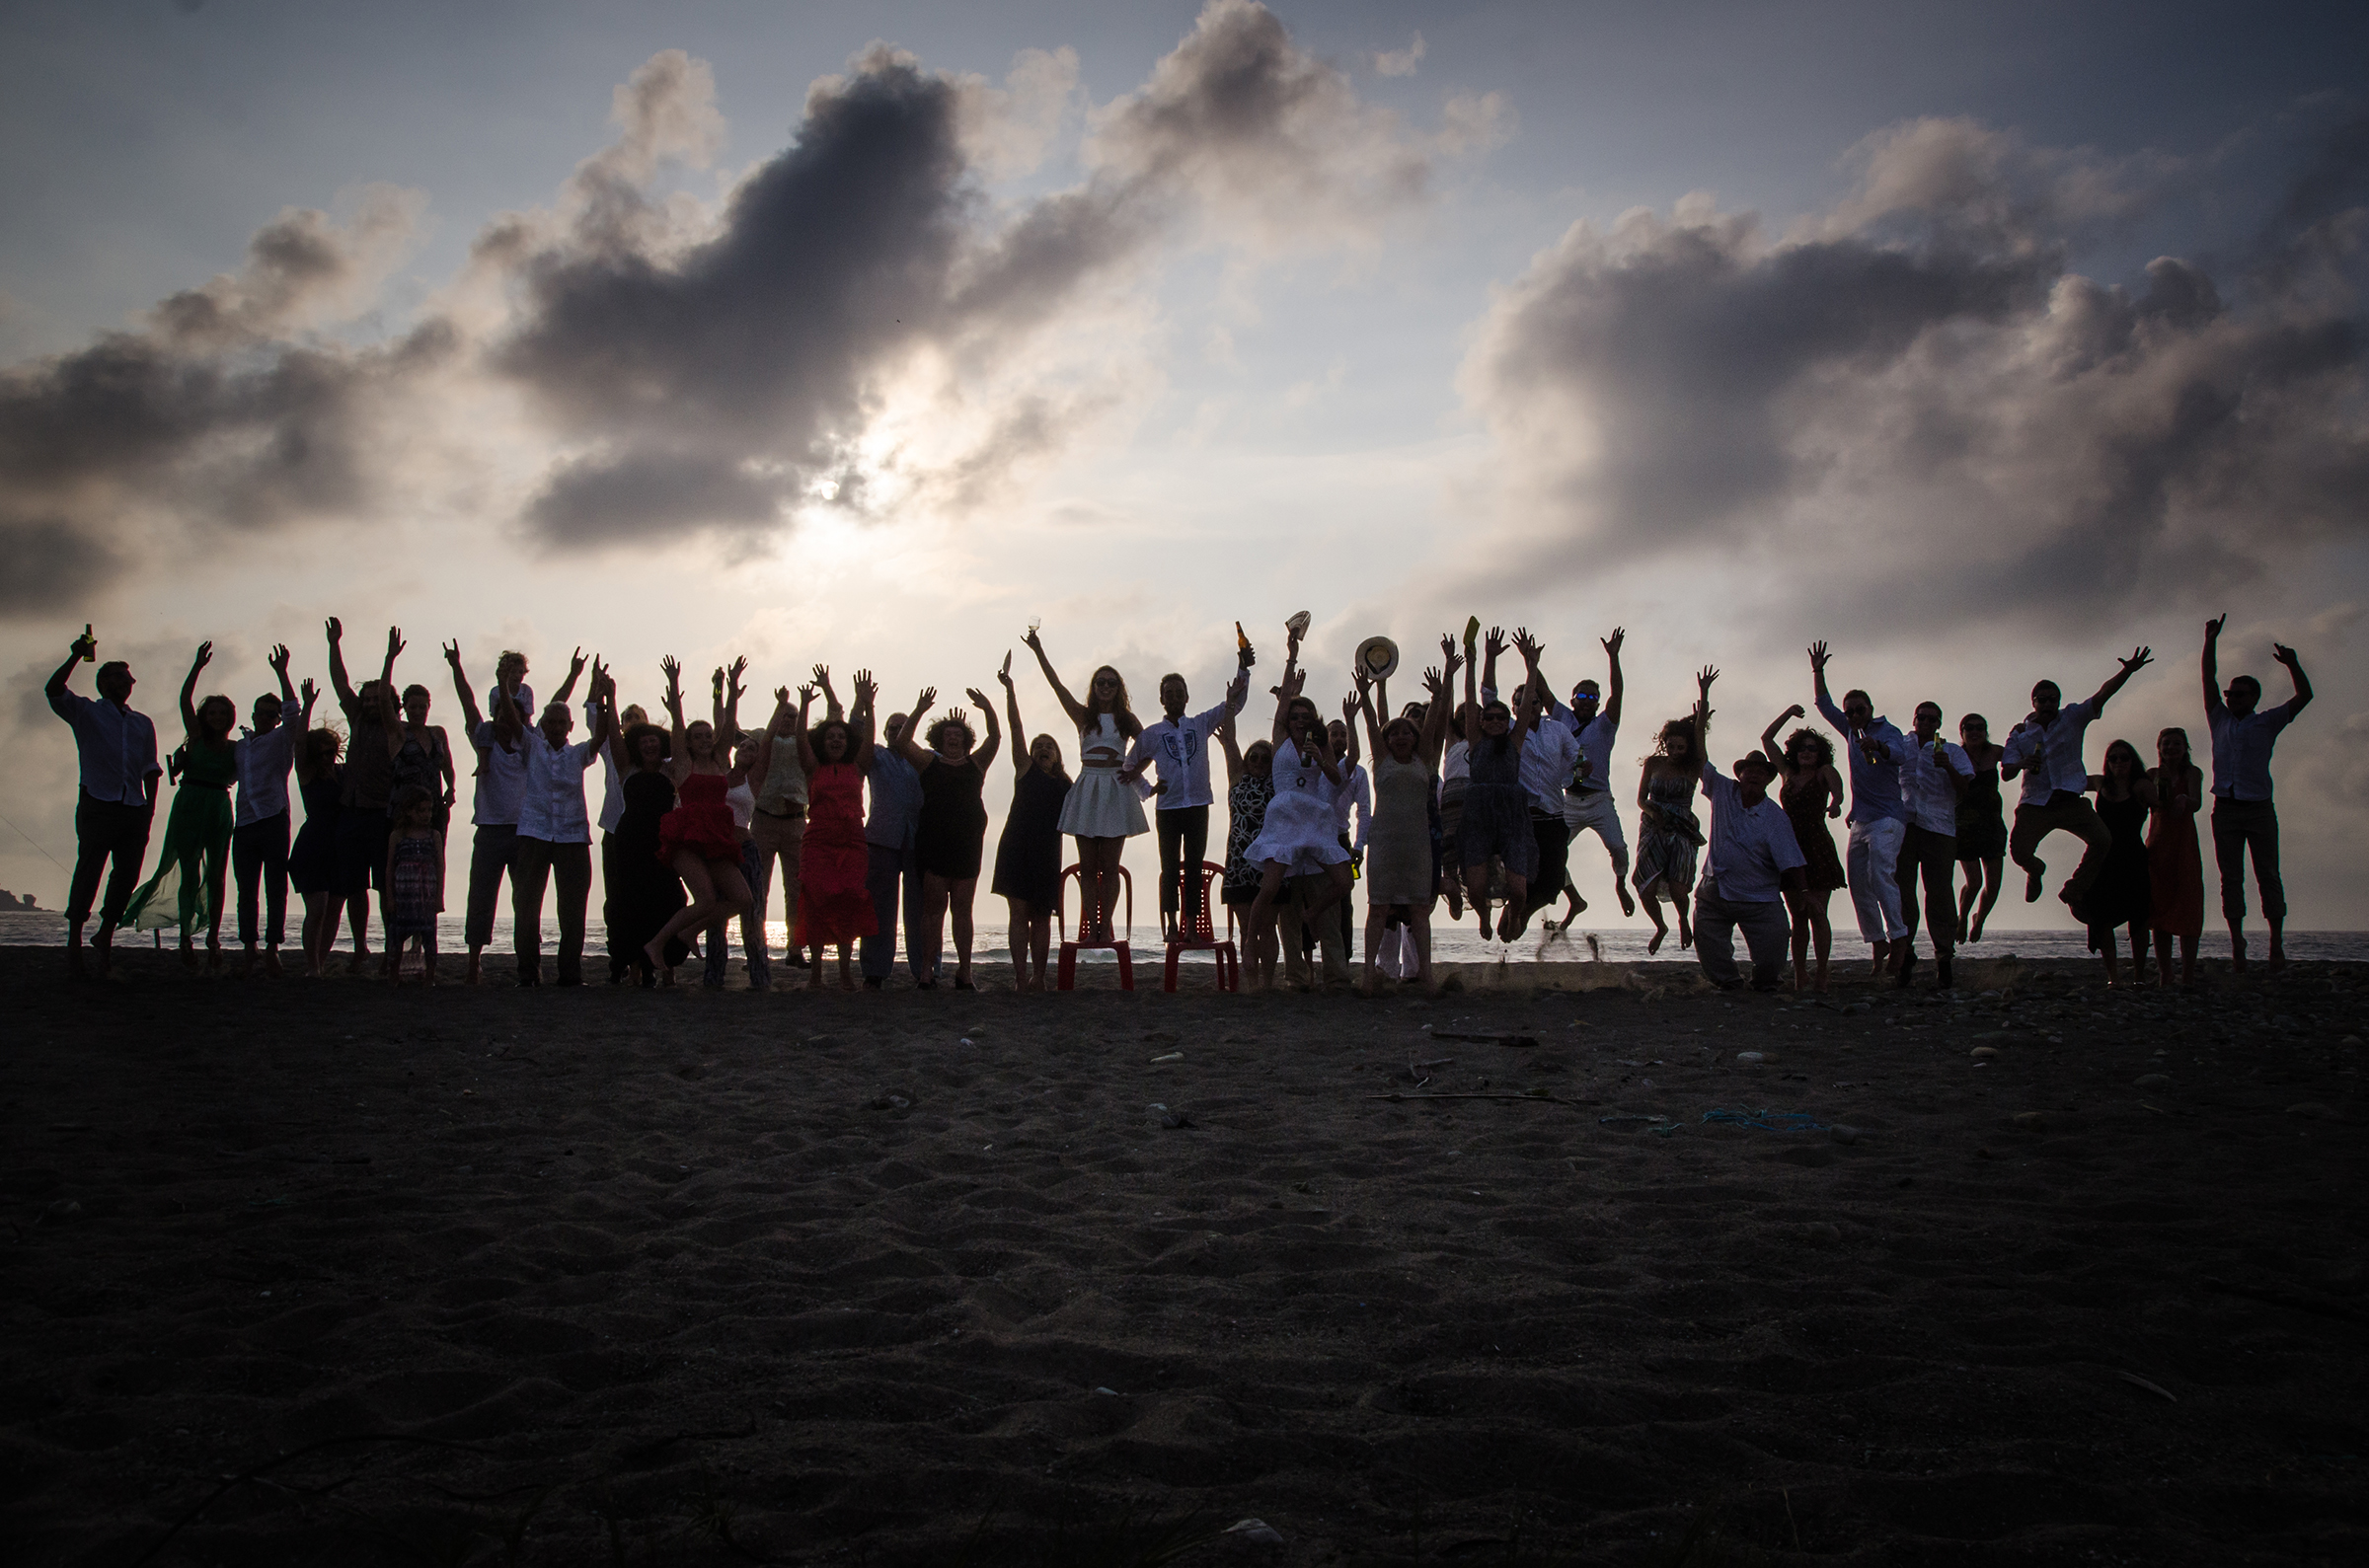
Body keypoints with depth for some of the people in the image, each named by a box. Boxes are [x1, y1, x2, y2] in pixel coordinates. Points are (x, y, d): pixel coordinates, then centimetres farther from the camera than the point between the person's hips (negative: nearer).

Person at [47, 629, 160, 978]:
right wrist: (76, 657, -17)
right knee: (88, 872, -8)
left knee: (127, 876, 2)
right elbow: (53, 691, -8)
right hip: (98, 805, -4)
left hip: (134, 809, 4)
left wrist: (150, 804, 9)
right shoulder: (85, 711, 10)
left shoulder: (142, 723, 21)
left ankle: (106, 936, 17)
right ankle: (74, 941, -2)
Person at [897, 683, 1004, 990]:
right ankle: (928, 971, -3)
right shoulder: (929, 762, 10)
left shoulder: (976, 763, 14)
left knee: (962, 908, 3)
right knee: (934, 906, -3)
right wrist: (918, 712, -15)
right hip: (933, 844, -2)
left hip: (967, 845, 2)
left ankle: (964, 972, 5)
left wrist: (988, 709, -14)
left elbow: (995, 738, 2)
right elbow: (904, 741, -3)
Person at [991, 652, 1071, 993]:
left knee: (1041, 916, 4)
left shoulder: (1065, 786, 16)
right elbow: (1016, 726, 1)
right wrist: (1009, 687, -7)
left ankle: (1038, 978, 8)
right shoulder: (1026, 770, 9)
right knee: (1019, 911, -6)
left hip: (1047, 850, 2)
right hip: (1017, 846, -2)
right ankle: (1020, 977, -8)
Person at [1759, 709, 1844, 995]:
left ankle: (1821, 979, -3)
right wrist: (1789, 713, 16)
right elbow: (1766, 738, 18)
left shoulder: (1823, 773, 3)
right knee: (1798, 917, 5)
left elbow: (1835, 782, -21)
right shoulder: (1788, 773, 14)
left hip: (1817, 849, -4)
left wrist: (1836, 801, -43)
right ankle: (1798, 980, 6)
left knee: (1817, 915, -6)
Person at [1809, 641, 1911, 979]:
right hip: (1860, 820, 7)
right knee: (1859, 885, 2)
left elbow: (1899, 754, -25)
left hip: (1887, 817, -7)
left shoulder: (1889, 731, -4)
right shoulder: (1851, 731, 16)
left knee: (1879, 872, -25)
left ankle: (1898, 936, -21)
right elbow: (1824, 706, 20)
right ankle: (1878, 944, 7)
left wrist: (1877, 746, -46)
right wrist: (1817, 672, 9)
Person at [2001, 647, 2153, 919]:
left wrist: (2127, 671, -20)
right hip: (2035, 804, -1)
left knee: (2102, 839, -15)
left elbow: (2103, 694, -6)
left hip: (2071, 801, 1)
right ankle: (2035, 870, 26)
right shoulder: (2019, 733, 5)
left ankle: (2073, 892, 3)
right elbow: (2005, 772, -1)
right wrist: (2023, 763, -23)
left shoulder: (2073, 717, 7)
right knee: (2019, 850, -15)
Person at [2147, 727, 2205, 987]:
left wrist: (2184, 799, -38)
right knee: (2158, 909, 0)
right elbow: (2141, 809, -3)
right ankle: (2165, 976, 3)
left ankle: (2188, 976, -8)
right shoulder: (2152, 775, 9)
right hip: (2157, 846, 2)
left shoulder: (2192, 772, 3)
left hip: (2185, 846, -2)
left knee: (2187, 908, -7)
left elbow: (2197, 802, -15)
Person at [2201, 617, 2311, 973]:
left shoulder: (2267, 722, 9)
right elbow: (2209, 679, 13)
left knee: (2267, 873, -3)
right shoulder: (2220, 720, 16)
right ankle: (2236, 941, 0)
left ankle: (2277, 942, -2)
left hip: (2259, 808, -2)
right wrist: (2211, 640, 8)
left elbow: (2304, 695, 3)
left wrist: (2292, 665, -11)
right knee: (2231, 877, 0)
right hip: (2225, 807, 2)